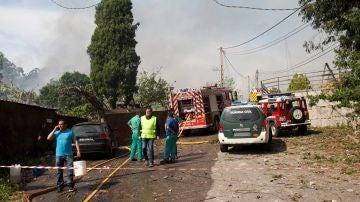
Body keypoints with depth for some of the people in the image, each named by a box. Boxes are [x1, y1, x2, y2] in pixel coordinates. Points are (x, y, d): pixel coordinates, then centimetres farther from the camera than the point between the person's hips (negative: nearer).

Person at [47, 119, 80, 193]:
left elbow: (75, 141, 0)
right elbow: (48, 138, -2)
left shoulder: (70, 132, 2)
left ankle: (71, 186, 2)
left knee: (70, 170, -4)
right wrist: (54, 130, -4)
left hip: (68, 155, -2)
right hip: (59, 155, 3)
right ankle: (60, 186, 18)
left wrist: (78, 151, -10)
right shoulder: (57, 132, 9)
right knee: (59, 171, 9)